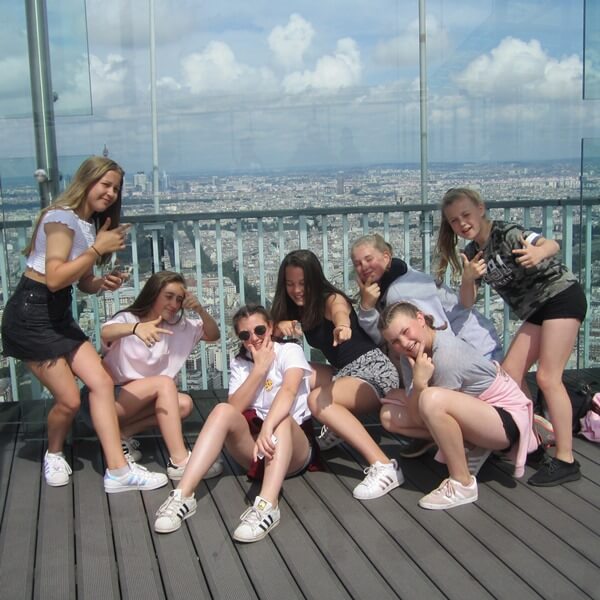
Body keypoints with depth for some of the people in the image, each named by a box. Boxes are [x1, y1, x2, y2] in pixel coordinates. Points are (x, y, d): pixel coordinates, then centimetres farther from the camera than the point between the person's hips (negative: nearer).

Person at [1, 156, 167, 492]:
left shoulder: (91, 225, 12)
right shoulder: (62, 218, -15)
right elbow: (55, 279, -24)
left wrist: (104, 283, -5)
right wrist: (98, 248, -20)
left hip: (60, 316, 9)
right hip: (31, 316, -9)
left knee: (102, 382, -3)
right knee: (69, 399, -7)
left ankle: (118, 471, 0)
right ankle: (54, 454, 25)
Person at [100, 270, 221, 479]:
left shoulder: (177, 326, 5)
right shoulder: (127, 319, -13)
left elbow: (213, 335, 4)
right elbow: (106, 333, -36)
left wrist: (200, 310, -16)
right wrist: (136, 328, -58)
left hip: (143, 400, 7)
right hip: (108, 397, -7)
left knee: (184, 404, -17)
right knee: (164, 383, -29)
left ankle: (123, 435, -11)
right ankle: (179, 461, -33)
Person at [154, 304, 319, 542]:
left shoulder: (290, 351, -5)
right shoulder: (239, 363, 9)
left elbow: (288, 391, -28)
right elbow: (235, 408, -8)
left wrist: (268, 427, -45)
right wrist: (259, 368, -14)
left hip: (295, 449, -3)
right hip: (253, 445, 3)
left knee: (282, 418, -36)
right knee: (223, 410, -25)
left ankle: (268, 505, -55)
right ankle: (182, 496, -34)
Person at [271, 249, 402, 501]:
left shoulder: (331, 299, -12)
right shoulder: (298, 308, 11)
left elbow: (339, 311, -37)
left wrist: (342, 326, -62)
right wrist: (280, 325, -16)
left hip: (374, 368, -8)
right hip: (346, 374, 8)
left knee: (318, 400, -32)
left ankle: (383, 466, -41)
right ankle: (337, 430, -3)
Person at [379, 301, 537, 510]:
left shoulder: (447, 356, -27)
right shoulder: (412, 355, -4)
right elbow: (415, 414, -8)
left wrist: (420, 382, -32)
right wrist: (418, 381, -21)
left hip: (507, 417, -9)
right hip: (476, 411, 9)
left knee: (432, 399, -36)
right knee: (390, 415, 0)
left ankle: (463, 484, -18)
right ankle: (464, 447, 2)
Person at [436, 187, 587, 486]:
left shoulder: (505, 233, -16)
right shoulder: (472, 253, 5)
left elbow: (552, 244, -30)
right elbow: (466, 304, 0)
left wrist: (538, 252, -53)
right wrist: (468, 277, -20)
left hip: (561, 295, -8)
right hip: (535, 310, 8)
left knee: (547, 377, -14)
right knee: (510, 373, 2)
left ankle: (566, 460, -10)